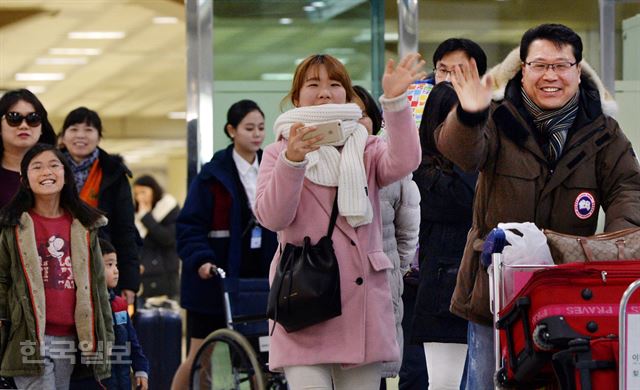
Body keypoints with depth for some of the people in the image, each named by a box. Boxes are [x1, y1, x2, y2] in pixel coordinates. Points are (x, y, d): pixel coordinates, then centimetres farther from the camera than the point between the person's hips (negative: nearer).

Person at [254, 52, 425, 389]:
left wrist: (394, 99, -22)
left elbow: (403, 162, -10)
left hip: (362, 303, 3)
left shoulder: (365, 150, 15)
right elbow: (271, 216, -10)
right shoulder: (279, 152, 9)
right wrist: (292, 160, -25)